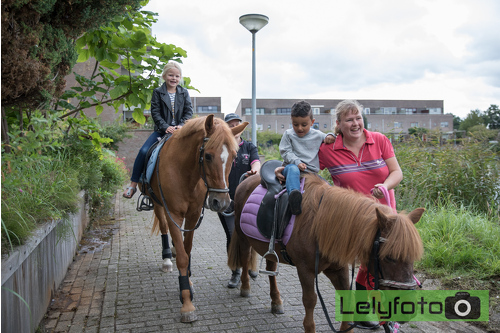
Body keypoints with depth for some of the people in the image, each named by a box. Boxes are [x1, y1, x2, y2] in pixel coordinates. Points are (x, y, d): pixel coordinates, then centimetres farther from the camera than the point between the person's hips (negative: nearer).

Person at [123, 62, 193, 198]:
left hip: (180, 130, 2)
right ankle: (133, 184, -6)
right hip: (162, 130, -1)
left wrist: (181, 125, -13)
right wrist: (166, 127, -18)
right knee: (144, 151, -17)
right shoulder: (158, 92, 4)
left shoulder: (184, 93, 9)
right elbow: (155, 113, -4)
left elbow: (189, 111, 4)